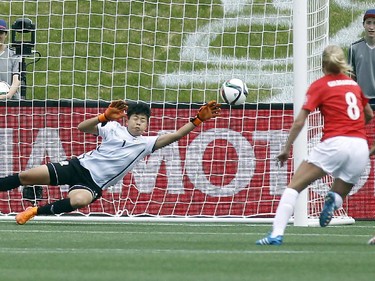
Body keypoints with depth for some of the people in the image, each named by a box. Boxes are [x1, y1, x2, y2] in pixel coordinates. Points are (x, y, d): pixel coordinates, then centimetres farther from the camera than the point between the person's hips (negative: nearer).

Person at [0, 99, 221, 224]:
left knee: (80, 200, -37)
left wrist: (198, 119, -21)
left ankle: (37, 212, -20)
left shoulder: (146, 144, 0)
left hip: (93, 184, -1)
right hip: (79, 165, 1)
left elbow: (174, 136, -10)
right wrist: (105, 116, -19)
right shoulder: (114, 128, 2)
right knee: (26, 177, -12)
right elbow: (82, 127, -3)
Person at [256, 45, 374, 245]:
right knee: (338, 196, 23)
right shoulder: (355, 84, 17)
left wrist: (286, 149, 5)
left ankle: (277, 234, -16)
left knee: (293, 187, 0)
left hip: (335, 144, -5)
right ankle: (333, 200, -15)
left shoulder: (319, 86, 5)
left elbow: (299, 121, -2)